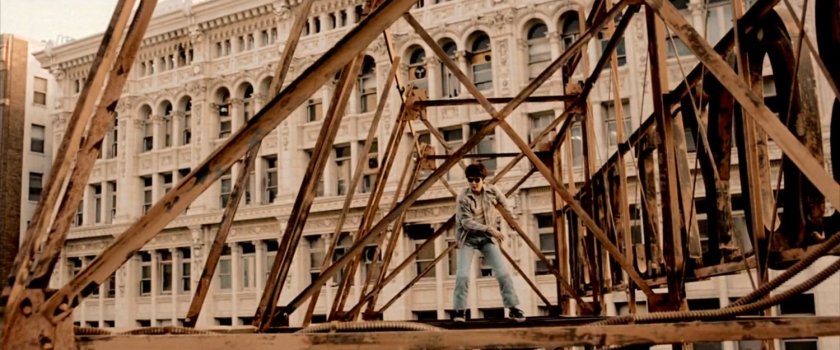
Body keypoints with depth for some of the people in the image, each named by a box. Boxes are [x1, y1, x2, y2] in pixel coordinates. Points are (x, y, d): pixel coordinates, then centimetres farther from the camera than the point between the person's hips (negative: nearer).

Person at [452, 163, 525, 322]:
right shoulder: (463, 197, -15)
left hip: (486, 238, 2)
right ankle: (460, 310, 2)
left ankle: (513, 308, 5)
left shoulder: (492, 191, -6)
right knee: (462, 275, -14)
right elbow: (466, 222, -20)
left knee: (502, 272, -7)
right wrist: (489, 229, -27)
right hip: (468, 239, -2)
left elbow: (506, 204, 14)